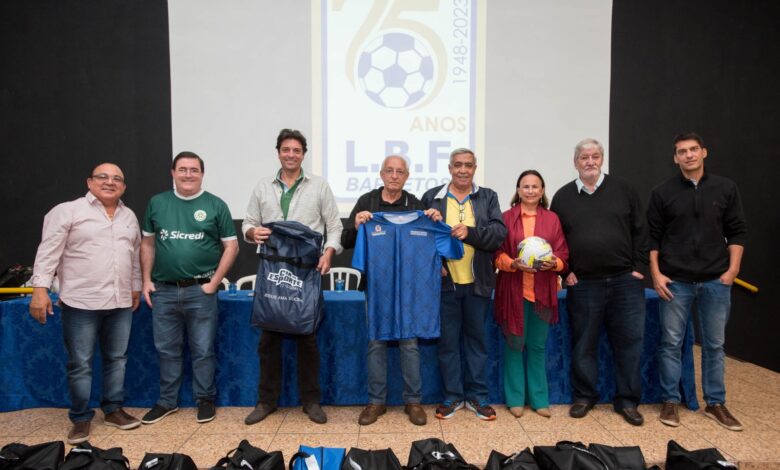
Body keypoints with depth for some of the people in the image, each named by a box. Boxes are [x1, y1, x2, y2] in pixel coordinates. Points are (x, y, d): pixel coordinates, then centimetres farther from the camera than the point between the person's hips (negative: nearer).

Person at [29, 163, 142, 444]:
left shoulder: (129, 216, 13)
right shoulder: (67, 211, -4)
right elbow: (48, 252, -8)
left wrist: (136, 288, 18)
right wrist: (40, 288, -15)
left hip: (121, 302, 5)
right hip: (81, 302, -5)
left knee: (117, 358, 12)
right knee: (80, 364, 4)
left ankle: (113, 410, 26)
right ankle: (81, 419, 18)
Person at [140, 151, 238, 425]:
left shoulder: (215, 205, -1)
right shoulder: (157, 203, 7)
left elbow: (231, 246, -1)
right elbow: (147, 243, 13)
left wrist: (214, 282, -5)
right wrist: (147, 280, 5)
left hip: (200, 290, -3)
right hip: (164, 290, 3)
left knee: (203, 350, 6)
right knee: (167, 350, 14)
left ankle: (205, 399, 22)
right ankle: (167, 401, 29)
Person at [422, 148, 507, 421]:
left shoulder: (488, 197, 5)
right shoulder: (431, 198, 4)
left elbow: (499, 232, -6)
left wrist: (470, 232, -21)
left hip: (478, 283, 1)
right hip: (444, 281, 0)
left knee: (477, 338, 11)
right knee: (447, 340, 8)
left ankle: (477, 395, 25)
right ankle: (452, 395, 23)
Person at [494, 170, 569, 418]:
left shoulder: (552, 219, 7)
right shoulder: (506, 218, 1)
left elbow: (563, 253, 5)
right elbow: (497, 253, -1)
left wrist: (554, 263, -16)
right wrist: (513, 263, -19)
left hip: (543, 291, 2)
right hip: (513, 291, -2)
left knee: (538, 346, 11)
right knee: (514, 344, 6)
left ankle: (539, 398, 23)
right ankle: (515, 398, 19)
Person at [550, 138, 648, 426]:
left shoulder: (623, 190, 7)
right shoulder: (563, 197, 7)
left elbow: (640, 231, 7)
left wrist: (638, 267, 1)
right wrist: (565, 271, 0)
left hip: (625, 282, 1)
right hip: (582, 285, 0)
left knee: (629, 342, 5)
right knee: (583, 345, 7)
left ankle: (627, 401, 19)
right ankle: (584, 396, 23)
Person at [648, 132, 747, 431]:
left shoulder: (726, 189, 4)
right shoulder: (663, 192, 1)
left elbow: (737, 232, 6)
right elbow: (652, 236, 2)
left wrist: (732, 270, -3)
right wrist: (656, 273, -4)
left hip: (716, 281, 1)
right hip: (675, 281, -1)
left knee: (714, 344, 10)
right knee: (671, 343, 4)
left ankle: (715, 403, 24)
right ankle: (670, 401, 17)